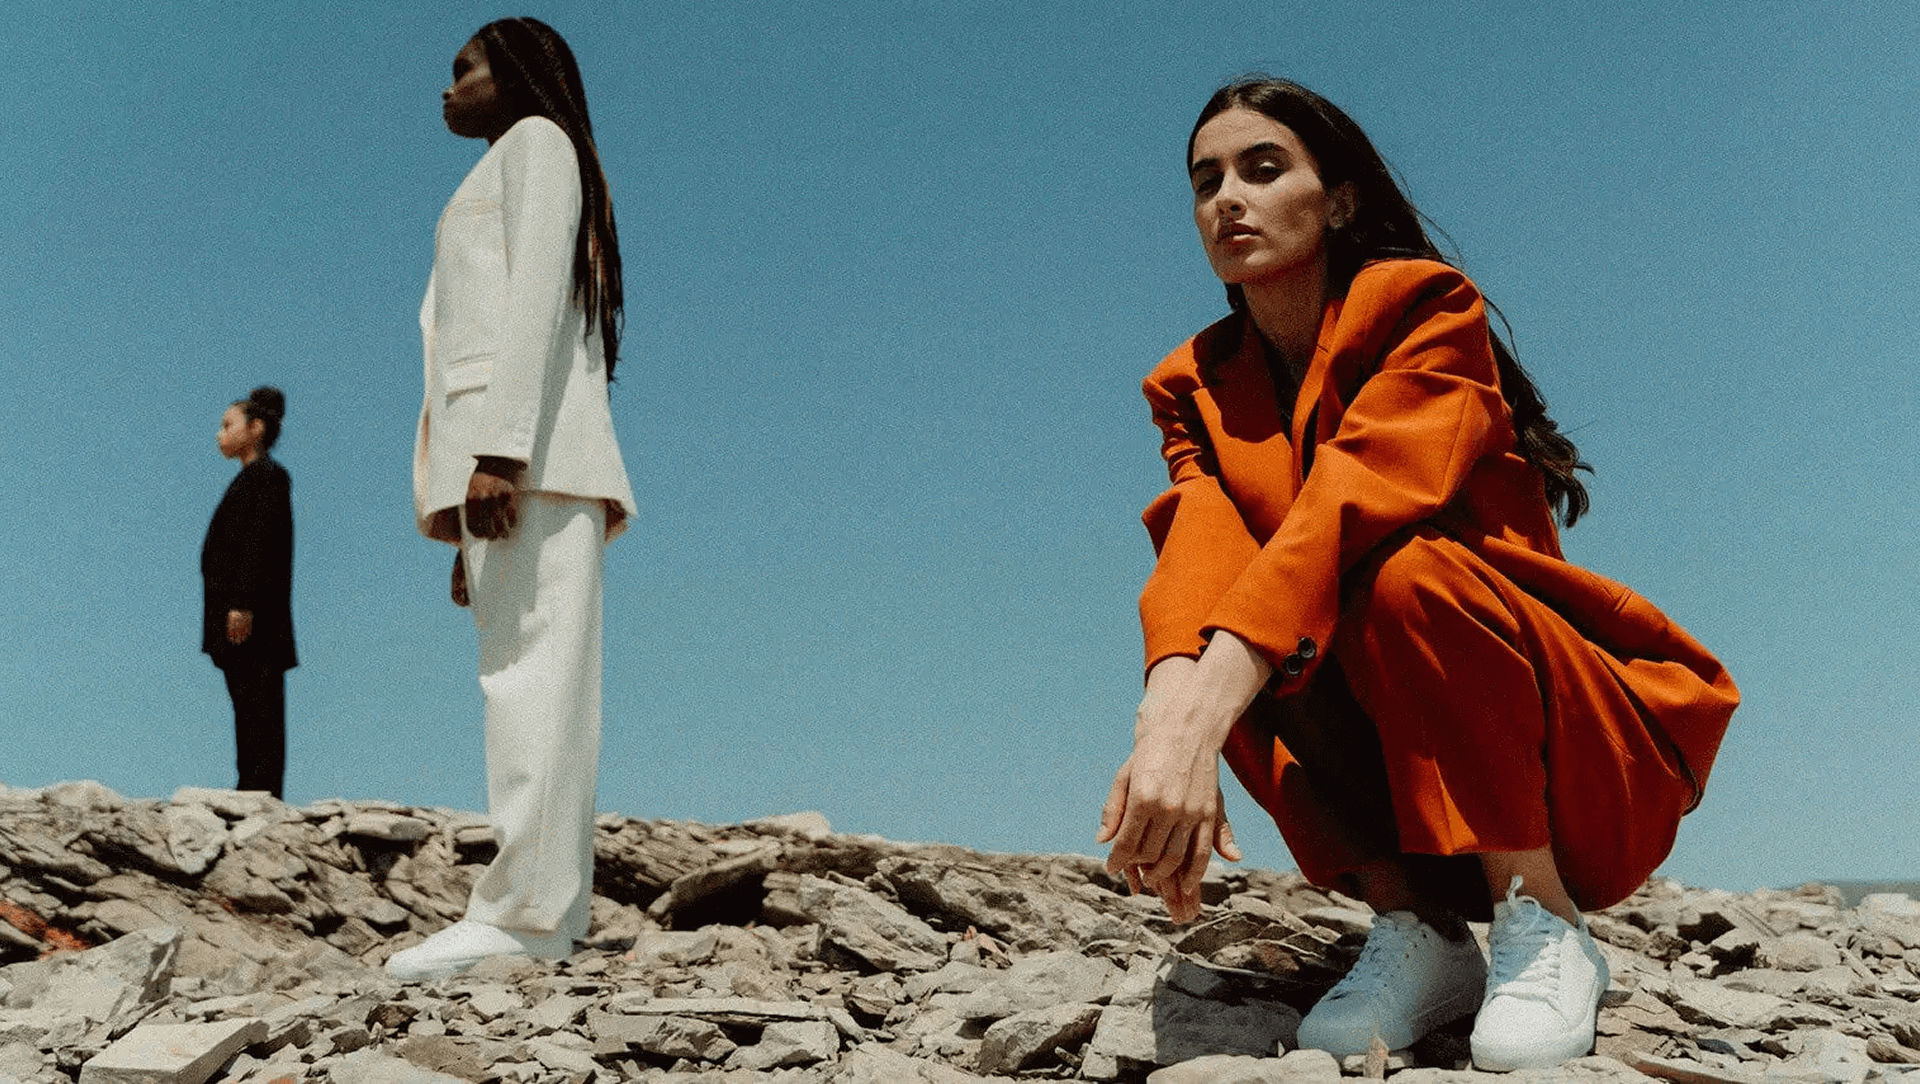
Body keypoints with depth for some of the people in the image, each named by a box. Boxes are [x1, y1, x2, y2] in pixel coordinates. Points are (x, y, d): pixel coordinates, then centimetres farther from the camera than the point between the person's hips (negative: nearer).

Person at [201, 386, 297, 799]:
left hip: (252, 615, -10)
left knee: (258, 705, -10)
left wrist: (242, 604, -23)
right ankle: (250, 791, 10)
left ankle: (264, 792, -11)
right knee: (247, 704, 8)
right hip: (236, 613, 10)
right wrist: (232, 605, 16)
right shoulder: (250, 478, 22)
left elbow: (260, 543, -17)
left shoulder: (267, 475, -7)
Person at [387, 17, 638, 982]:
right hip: (508, 465, 9)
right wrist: (472, 533, 19)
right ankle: (544, 919, -5)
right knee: (527, 682, -1)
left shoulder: (537, 139, 8)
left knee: (531, 671, -17)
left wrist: (499, 450, -21)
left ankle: (523, 911, -23)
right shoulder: (495, 192, 34)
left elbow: (538, 290, -9)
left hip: (528, 442, -9)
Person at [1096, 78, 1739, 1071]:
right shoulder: (1198, 387, 2)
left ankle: (1543, 924, -15)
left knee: (1401, 571, -32)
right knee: (1204, 634, -21)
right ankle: (1415, 923, -11)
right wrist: (1166, 719, -40)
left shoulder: (1429, 311, -13)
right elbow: (1198, 544, -18)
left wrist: (1200, 719, -46)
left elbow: (1352, 503, -31)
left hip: (1594, 759, -4)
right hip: (1397, 774, 4)